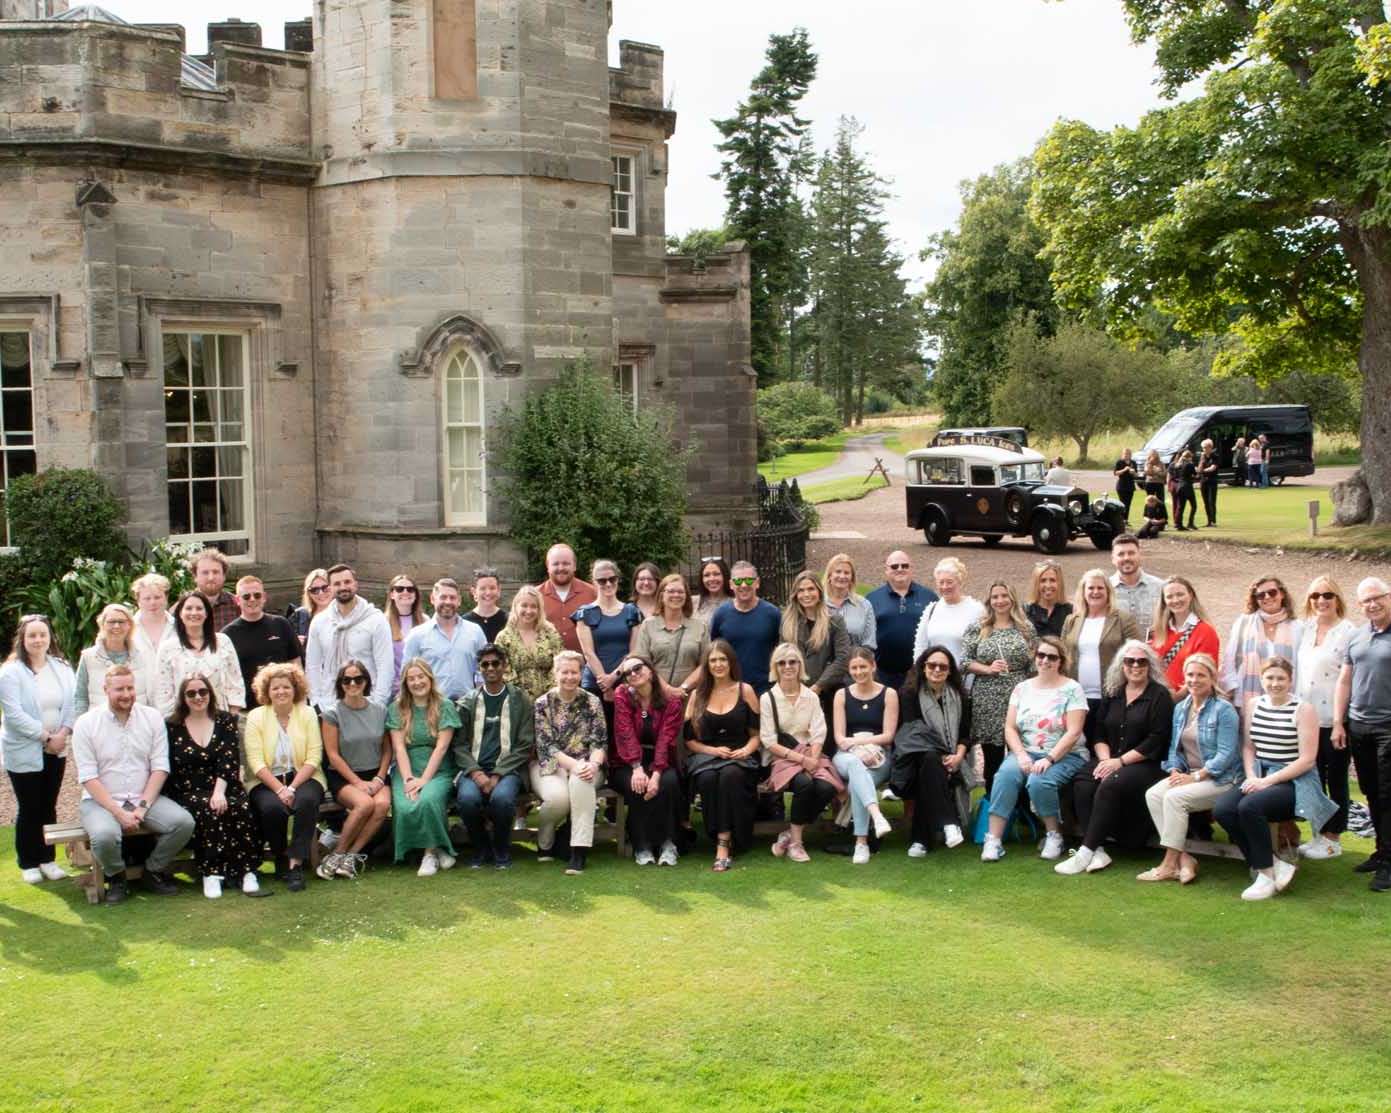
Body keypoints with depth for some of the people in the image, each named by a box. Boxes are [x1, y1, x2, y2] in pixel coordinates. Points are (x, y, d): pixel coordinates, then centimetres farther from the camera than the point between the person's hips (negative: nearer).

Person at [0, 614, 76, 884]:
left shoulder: (62, 668, 5)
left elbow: (73, 703, 3)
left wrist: (63, 733, -13)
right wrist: (46, 736, -17)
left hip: (56, 750, 4)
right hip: (24, 752, -4)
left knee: (49, 806, 11)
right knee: (29, 809, 3)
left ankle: (48, 859, 21)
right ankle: (29, 864, 14)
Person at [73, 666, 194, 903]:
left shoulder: (152, 718, 4)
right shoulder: (86, 723, -4)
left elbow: (160, 768, 1)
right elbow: (88, 778, -8)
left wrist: (143, 807, -12)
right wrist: (118, 813, -17)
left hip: (146, 798, 3)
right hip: (101, 801, -3)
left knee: (184, 822, -22)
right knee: (105, 835, -35)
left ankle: (154, 871, 5)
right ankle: (115, 877, 0)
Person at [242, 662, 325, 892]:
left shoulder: (307, 714, 4)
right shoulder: (256, 717, 2)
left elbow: (314, 758, -4)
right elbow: (256, 762, -7)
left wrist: (292, 787, -17)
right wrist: (279, 789, -19)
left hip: (303, 777, 0)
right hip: (266, 781, 0)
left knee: (306, 800, -33)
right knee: (272, 807, -31)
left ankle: (296, 863, -26)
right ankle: (280, 861, -6)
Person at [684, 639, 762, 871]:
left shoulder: (745, 691, 9)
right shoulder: (698, 695, 12)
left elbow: (757, 733, 9)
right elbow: (688, 738, 9)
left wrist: (747, 749, -12)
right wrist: (713, 750, -7)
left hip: (739, 756, -1)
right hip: (705, 755, 1)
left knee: (730, 775, -37)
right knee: (708, 778, -35)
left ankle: (724, 843, -35)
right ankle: (722, 838, -27)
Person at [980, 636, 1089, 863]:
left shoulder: (1072, 689, -2)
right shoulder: (1022, 688, 10)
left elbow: (1073, 733, -11)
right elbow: (1010, 728, 6)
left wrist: (1049, 759, -21)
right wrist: (1021, 755, -12)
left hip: (1065, 755, -3)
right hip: (1026, 752, 3)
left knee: (1039, 781, -33)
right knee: (1006, 774, -29)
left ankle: (1054, 835, -9)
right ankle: (993, 839, -29)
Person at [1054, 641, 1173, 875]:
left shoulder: (1159, 695, -2)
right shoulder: (1113, 694, 16)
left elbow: (1156, 740, -11)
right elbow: (1099, 734, 14)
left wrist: (1120, 761, -16)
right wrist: (1105, 759, -7)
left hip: (1147, 765, -5)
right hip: (1112, 761, 5)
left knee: (1110, 786, -33)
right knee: (1082, 784, -25)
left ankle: (1086, 853, -31)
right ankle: (1098, 850, -29)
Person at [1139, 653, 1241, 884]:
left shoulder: (1224, 710, -9)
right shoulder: (1180, 708, 12)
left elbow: (1225, 754, -15)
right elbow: (1174, 746, 14)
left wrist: (1195, 777, -19)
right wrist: (1175, 772, -6)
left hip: (1219, 779, -7)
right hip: (1188, 774, 7)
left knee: (1174, 797, -29)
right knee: (1152, 794, -19)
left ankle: (1169, 864, -19)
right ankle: (1183, 858, -19)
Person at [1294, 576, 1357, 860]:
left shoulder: (1348, 632, -12)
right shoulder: (1305, 630, 9)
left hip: (1333, 719, -6)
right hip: (1306, 717, 6)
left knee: (1336, 779, 6)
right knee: (1313, 778, 12)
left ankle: (1333, 839, 16)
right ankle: (1318, 834, 23)